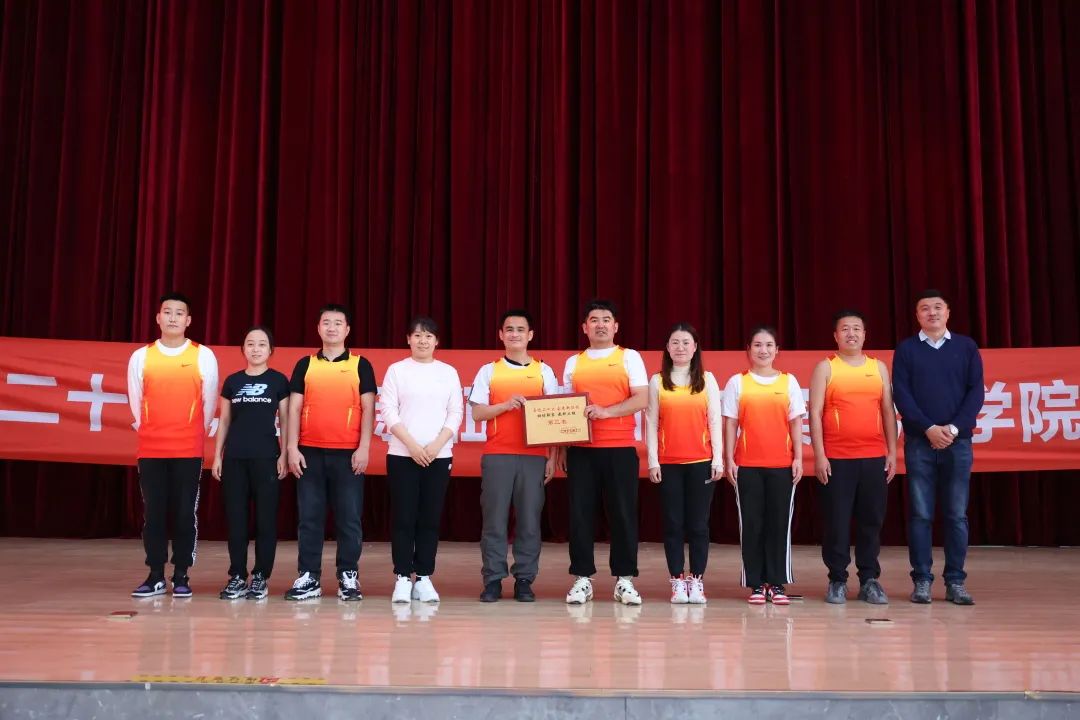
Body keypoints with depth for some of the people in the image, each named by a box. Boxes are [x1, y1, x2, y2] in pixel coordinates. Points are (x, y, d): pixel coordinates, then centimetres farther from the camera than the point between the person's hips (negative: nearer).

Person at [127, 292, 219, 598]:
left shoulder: (203, 356, 1)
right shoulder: (140, 357, 5)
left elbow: (209, 403, 6)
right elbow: (136, 403, 11)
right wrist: (149, 433, 13)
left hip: (189, 450, -1)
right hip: (150, 449, 1)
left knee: (185, 513, 1)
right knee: (153, 513, 4)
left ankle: (181, 577, 10)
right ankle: (155, 576, 12)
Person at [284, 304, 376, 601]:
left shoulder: (360, 365, 6)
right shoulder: (305, 364, 10)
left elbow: (368, 409, 2)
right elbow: (294, 409, 7)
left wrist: (364, 447, -7)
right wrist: (292, 447, -1)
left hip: (348, 453, -1)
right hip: (310, 452, 2)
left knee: (349, 518, 1)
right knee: (309, 517, 4)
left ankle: (348, 577, 9)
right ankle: (309, 577, 10)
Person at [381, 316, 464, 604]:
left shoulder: (448, 372, 9)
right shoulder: (397, 370, 4)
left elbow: (456, 413, 4)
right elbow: (388, 411, -3)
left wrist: (436, 446, -9)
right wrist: (412, 445, -12)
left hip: (439, 455, 1)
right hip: (402, 454, -1)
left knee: (430, 518, 2)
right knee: (403, 518, -2)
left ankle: (424, 577, 8)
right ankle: (403, 578, 4)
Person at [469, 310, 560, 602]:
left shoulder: (544, 371, 10)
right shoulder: (488, 371, 9)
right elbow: (477, 413, 4)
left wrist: (553, 457, 3)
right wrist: (506, 405, -13)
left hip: (534, 456, 0)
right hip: (497, 455, 0)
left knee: (529, 519, 0)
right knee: (494, 519, -1)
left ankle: (524, 580, 8)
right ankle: (493, 580, 5)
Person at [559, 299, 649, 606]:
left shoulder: (629, 357, 5)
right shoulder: (573, 362, 14)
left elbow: (642, 399, -5)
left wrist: (607, 411, -18)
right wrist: (562, 447, 8)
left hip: (620, 448, -2)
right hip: (581, 449, 2)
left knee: (623, 513, 0)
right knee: (580, 513, 1)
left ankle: (625, 579, 8)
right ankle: (582, 578, 9)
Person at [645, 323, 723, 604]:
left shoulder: (707, 379, 6)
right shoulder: (658, 381, 6)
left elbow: (715, 420, 3)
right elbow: (651, 423, 4)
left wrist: (718, 459, -3)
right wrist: (652, 460, -3)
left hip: (701, 462, 0)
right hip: (668, 463, 0)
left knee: (698, 523, 3)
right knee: (673, 523, 3)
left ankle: (697, 581, 10)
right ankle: (677, 581, 9)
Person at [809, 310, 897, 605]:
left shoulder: (878, 367, 12)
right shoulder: (826, 367, 3)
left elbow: (888, 412, 13)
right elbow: (815, 414, -2)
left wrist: (892, 452, 7)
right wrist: (819, 455, -8)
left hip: (875, 457, 3)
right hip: (836, 458, -3)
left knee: (871, 520, 6)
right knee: (836, 522, 0)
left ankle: (869, 580, 14)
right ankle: (837, 581, 9)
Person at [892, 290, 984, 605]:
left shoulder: (966, 346, 9)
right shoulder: (906, 349, 6)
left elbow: (976, 392, 3)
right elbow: (901, 394, -1)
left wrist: (954, 428, -10)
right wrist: (929, 428, -13)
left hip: (958, 441, 1)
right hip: (919, 441, -1)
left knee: (956, 514, 3)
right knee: (920, 514, 0)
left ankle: (955, 581, 9)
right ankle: (922, 580, 6)